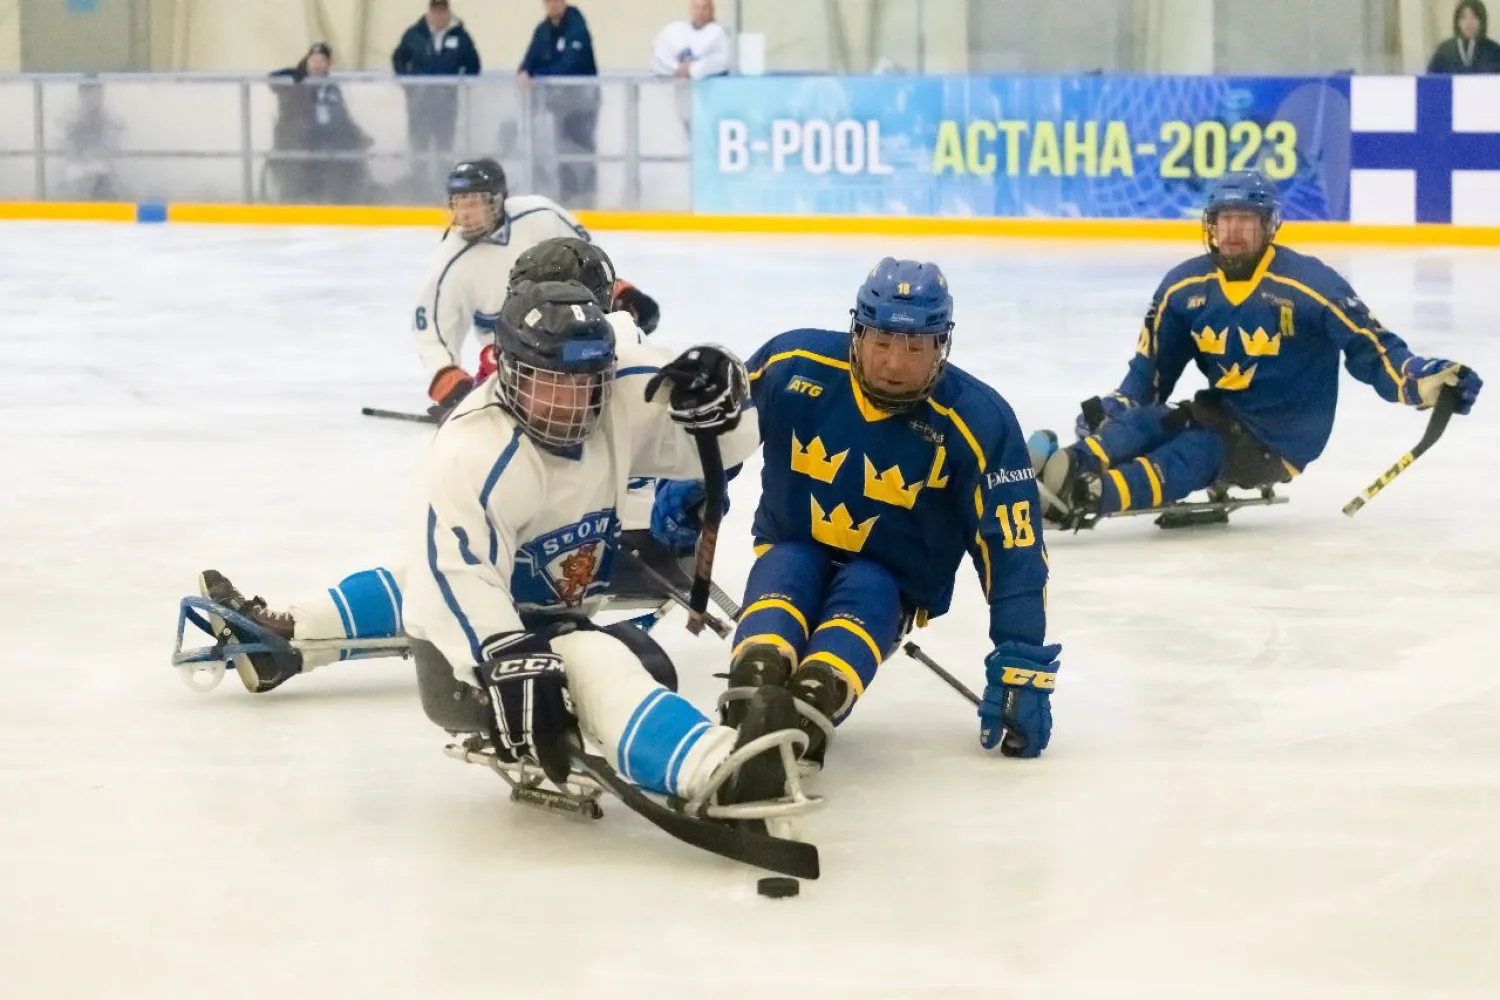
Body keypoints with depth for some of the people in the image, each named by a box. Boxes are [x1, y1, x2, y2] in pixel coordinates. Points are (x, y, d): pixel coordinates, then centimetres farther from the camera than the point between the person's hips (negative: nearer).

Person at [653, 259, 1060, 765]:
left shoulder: (978, 423, -19)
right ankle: (749, 710, -61)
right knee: (777, 586, -33)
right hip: (793, 546, 1)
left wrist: (1021, 666, -22)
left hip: (892, 575, -1)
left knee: (860, 607, -35)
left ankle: (801, 723, -62)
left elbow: (1013, 548, -18)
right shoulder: (793, 364, -14)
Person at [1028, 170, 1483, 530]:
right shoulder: (1184, 287, 2)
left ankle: (1086, 496, -56)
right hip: (1219, 416, 5)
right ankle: (1065, 469, -53)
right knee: (1142, 422, -24)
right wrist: (1114, 407, -3)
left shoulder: (1309, 283, -13)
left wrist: (1421, 381, -29)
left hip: (1279, 441, -5)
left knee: (1194, 453, -32)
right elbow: (1150, 368, 11)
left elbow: (1370, 349, -13)